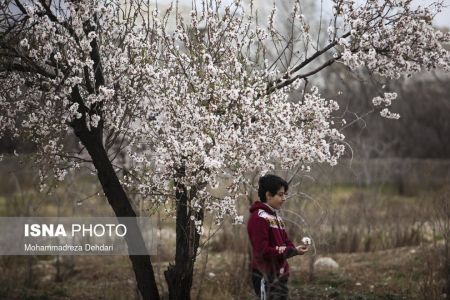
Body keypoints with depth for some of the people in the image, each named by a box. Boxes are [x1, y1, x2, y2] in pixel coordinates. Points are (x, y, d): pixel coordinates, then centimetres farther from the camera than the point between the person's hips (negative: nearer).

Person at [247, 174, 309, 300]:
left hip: (279, 275, 9)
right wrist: (292, 251, -19)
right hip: (266, 277, -9)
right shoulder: (259, 218, -14)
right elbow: (262, 251, -20)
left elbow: (286, 242, 16)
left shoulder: (276, 217, 15)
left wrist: (295, 249, -9)